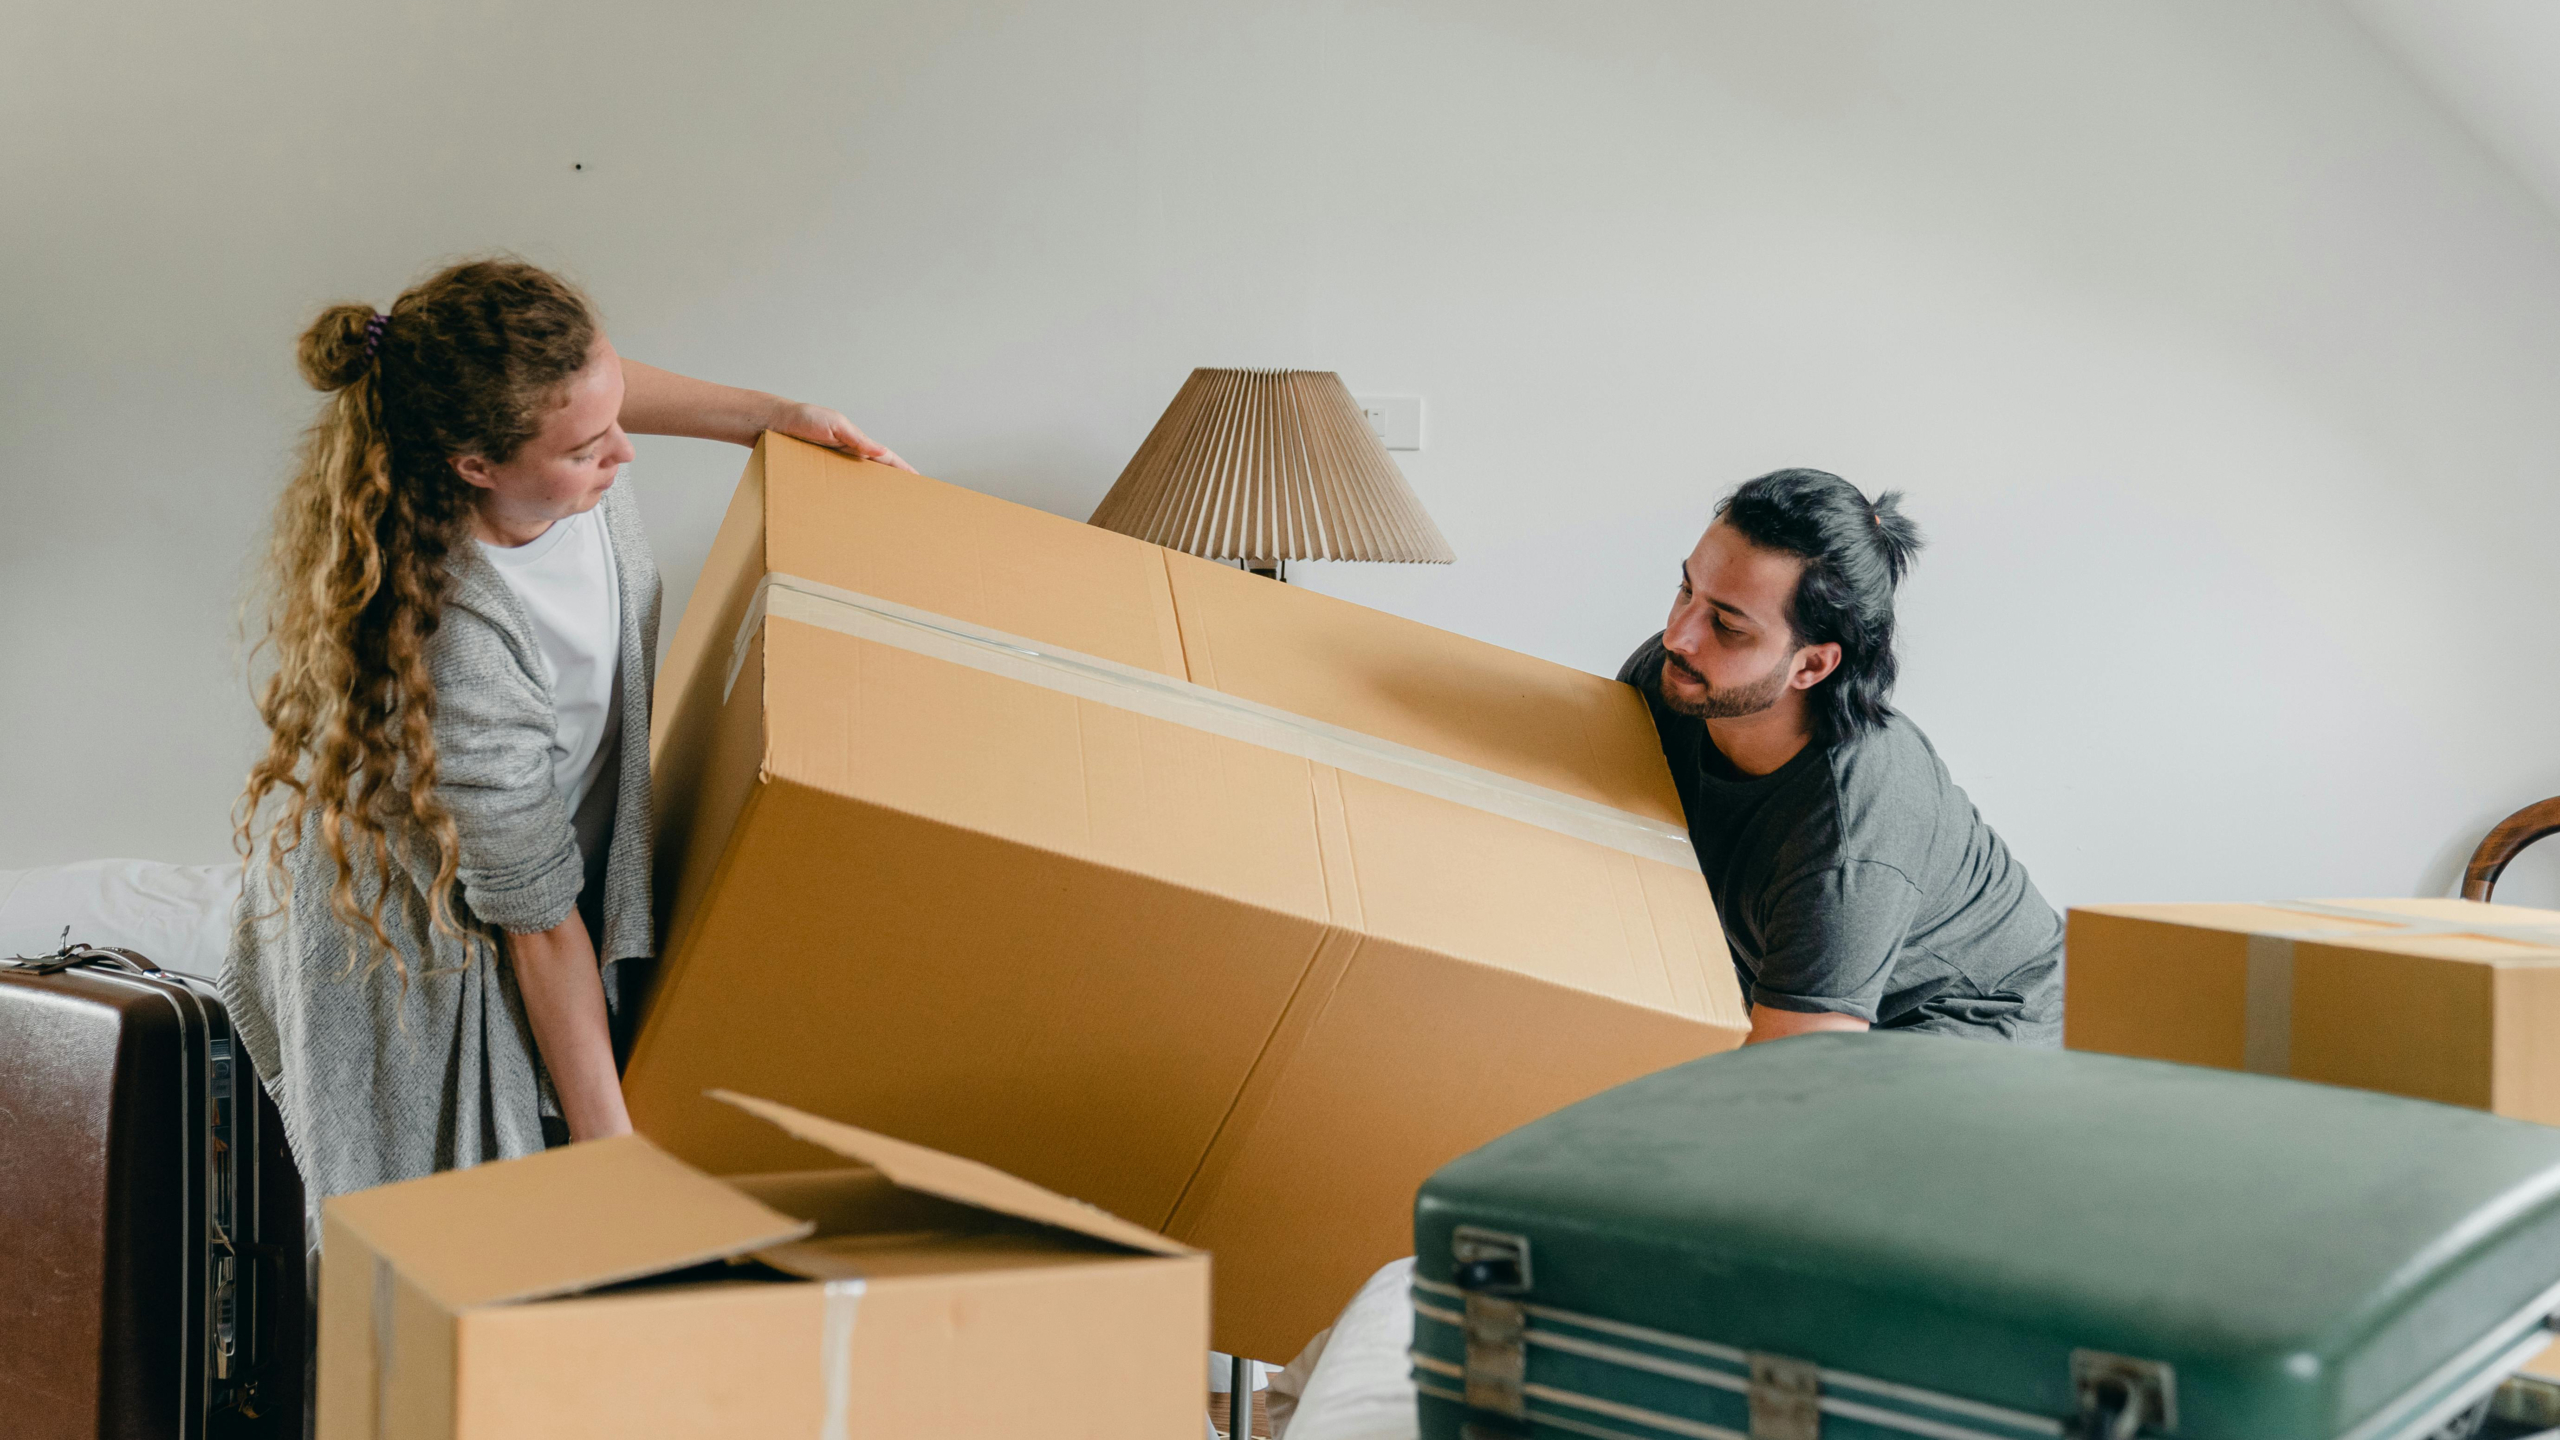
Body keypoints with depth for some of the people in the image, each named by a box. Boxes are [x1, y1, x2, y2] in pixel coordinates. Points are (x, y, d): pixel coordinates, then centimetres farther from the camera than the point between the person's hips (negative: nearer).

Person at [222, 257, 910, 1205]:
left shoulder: (512, 402, -24)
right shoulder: (458, 659, -42)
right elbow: (540, 925, -29)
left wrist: (765, 415, 0)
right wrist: (611, 1151, -19)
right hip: (423, 938, -7)